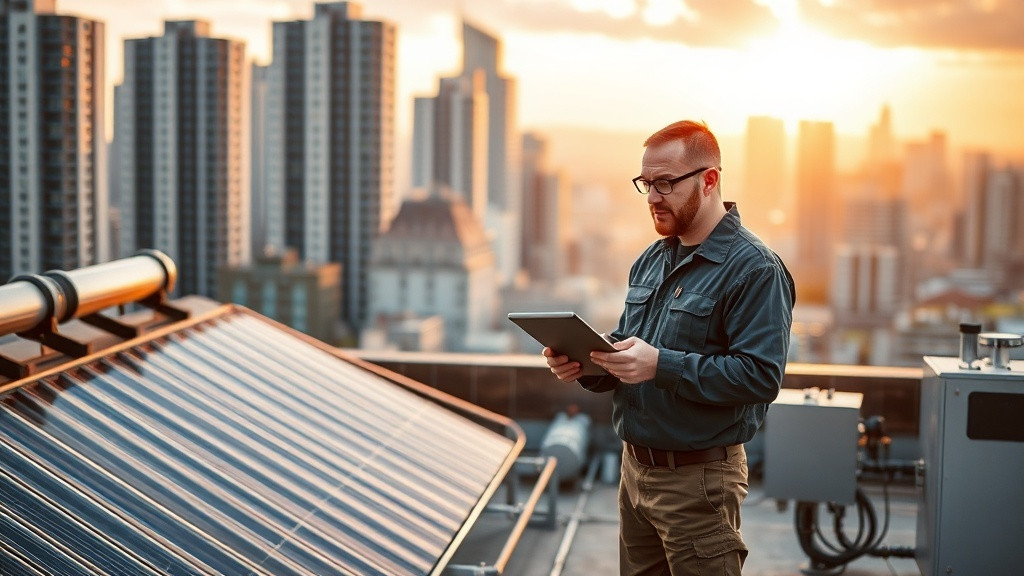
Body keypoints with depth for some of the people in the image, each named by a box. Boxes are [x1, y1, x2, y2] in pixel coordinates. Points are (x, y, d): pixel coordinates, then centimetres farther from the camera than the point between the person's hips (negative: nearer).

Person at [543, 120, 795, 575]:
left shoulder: (755, 268, -14)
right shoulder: (650, 261, 12)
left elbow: (761, 375, -23)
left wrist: (662, 366, -29)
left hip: (698, 481, -7)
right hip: (636, 468, 8)